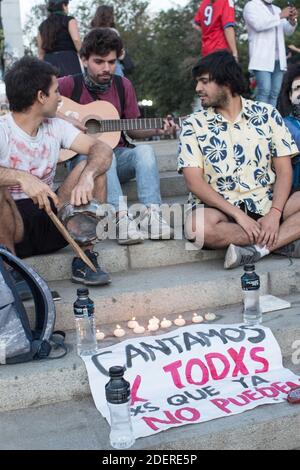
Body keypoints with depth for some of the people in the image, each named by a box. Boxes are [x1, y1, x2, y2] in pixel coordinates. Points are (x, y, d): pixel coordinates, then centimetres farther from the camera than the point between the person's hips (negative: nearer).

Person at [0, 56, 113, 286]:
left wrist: (87, 176, -26)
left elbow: (102, 149, -5)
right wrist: (22, 178, -42)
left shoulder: (56, 126, 6)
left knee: (92, 167, -9)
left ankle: (84, 258, -9)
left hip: (52, 219, 5)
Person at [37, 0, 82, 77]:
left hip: (49, 62, 5)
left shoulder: (43, 26, 18)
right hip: (68, 60, -5)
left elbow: (41, 53, 17)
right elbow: (76, 40, -14)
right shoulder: (69, 20, 3)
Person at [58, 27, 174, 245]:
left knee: (145, 150, -27)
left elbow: (132, 130, 12)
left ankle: (152, 215, -40)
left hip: (118, 156, 3)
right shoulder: (70, 85, -5)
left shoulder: (123, 85, 6)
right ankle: (122, 219, -49)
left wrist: (156, 130, -7)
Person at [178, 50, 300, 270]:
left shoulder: (267, 114, 6)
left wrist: (275, 213, -16)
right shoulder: (193, 125, 2)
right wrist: (238, 215, -18)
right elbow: (195, 182, -7)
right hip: (221, 208, -1)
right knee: (198, 225, -35)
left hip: (266, 204, 1)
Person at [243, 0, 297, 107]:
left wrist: (292, 20, -2)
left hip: (278, 58, 6)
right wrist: (280, 16, -12)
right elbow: (258, 24, -14)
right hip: (262, 58, -6)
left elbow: (288, 31, 19)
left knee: (274, 93, 0)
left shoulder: (277, 9, 24)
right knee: (264, 91, -18)